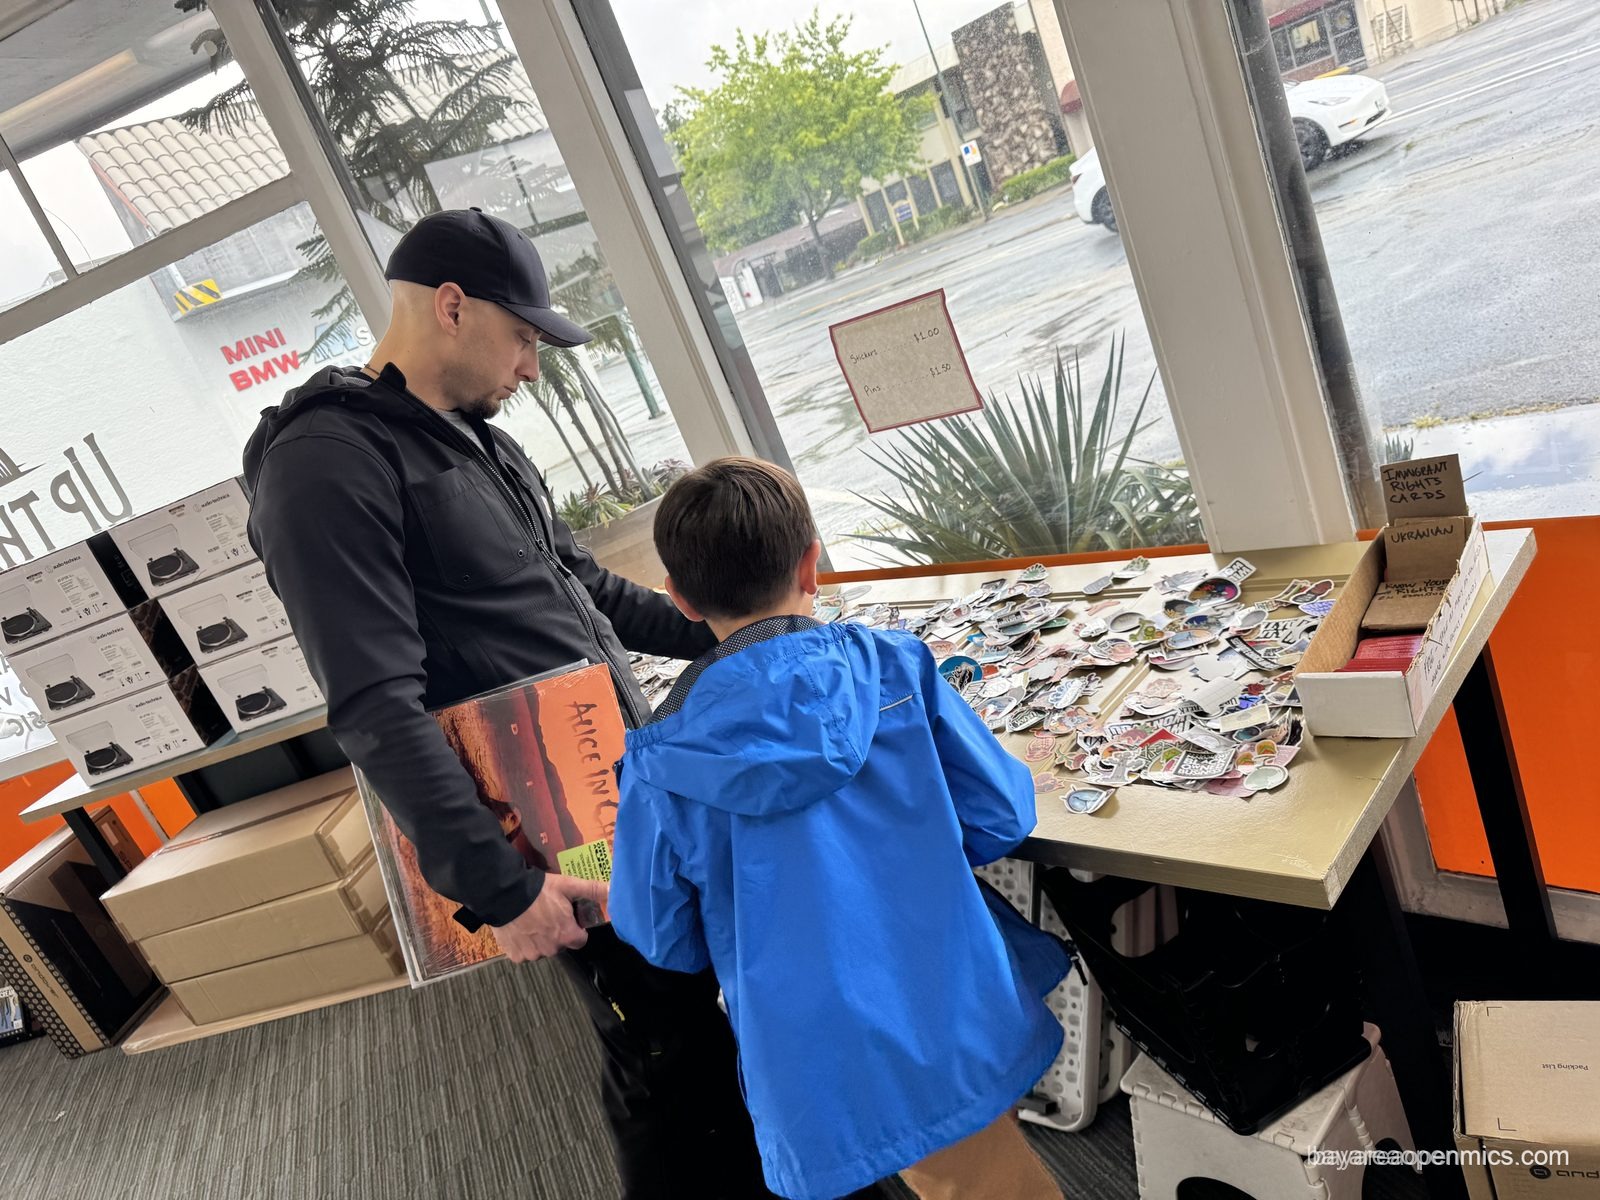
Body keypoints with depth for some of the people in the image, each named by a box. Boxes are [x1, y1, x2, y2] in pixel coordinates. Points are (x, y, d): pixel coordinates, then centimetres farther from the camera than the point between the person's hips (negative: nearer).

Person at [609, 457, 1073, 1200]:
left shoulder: (662, 763, -11)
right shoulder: (894, 666, -11)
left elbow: (663, 942, -1)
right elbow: (1003, 816, -5)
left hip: (822, 1076, 0)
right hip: (958, 1022, 0)